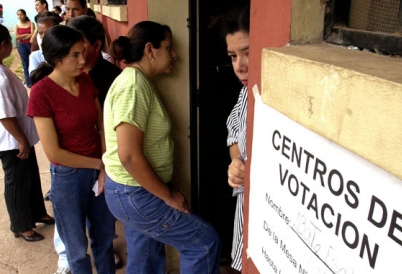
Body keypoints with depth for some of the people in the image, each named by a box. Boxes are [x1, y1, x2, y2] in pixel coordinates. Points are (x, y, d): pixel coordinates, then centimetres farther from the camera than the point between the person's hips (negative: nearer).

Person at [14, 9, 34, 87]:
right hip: (22, 46, 1)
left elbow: (32, 35, -10)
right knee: (25, 65, 4)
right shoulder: (16, 25, 5)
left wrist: (22, 37, -9)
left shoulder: (31, 23, 1)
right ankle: (28, 82, 9)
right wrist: (27, 34, -9)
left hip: (31, 44, -1)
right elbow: (16, 37, -8)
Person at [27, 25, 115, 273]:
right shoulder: (42, 92, -18)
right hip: (68, 176, -5)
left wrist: (106, 168, -9)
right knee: (78, 247, 17)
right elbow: (54, 152, -18)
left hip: (100, 170, 5)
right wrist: (98, 163, -11)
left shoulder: (86, 80, -2)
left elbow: (101, 125, 2)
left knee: (105, 238, 22)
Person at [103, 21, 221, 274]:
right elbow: (129, 155, -28)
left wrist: (167, 187, 10)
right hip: (134, 194, -10)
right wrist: (167, 195, -17)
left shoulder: (139, 82, 10)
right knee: (205, 242, -1)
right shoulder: (133, 85, -21)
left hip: (139, 190, 10)